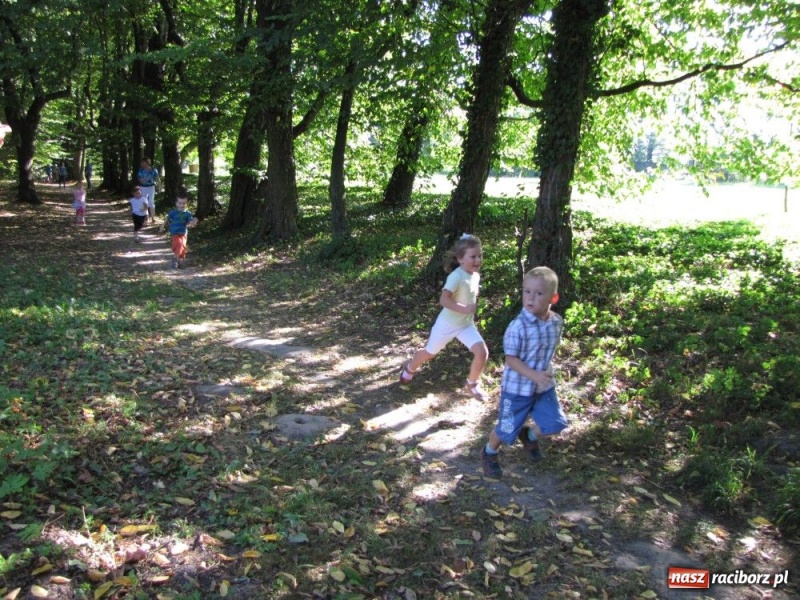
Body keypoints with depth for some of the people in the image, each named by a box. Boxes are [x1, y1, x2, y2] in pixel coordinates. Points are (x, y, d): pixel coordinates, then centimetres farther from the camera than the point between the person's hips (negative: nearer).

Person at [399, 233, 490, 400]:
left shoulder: (476, 275, -5)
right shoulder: (456, 276, -29)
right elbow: (443, 300, -37)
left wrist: (470, 314, 8)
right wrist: (465, 309, -40)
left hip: (466, 324, 5)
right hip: (448, 324, -5)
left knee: (482, 352, -12)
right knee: (430, 353, 16)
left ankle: (473, 384, 12)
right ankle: (409, 369, 48)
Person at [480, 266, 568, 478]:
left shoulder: (557, 322, -6)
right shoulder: (518, 326, -26)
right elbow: (511, 360, -22)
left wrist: (547, 370, 8)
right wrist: (535, 376, -32)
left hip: (544, 386, 6)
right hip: (517, 387, -5)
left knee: (555, 423, 11)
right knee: (507, 429, 8)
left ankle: (530, 436, 43)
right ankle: (490, 453, 38)